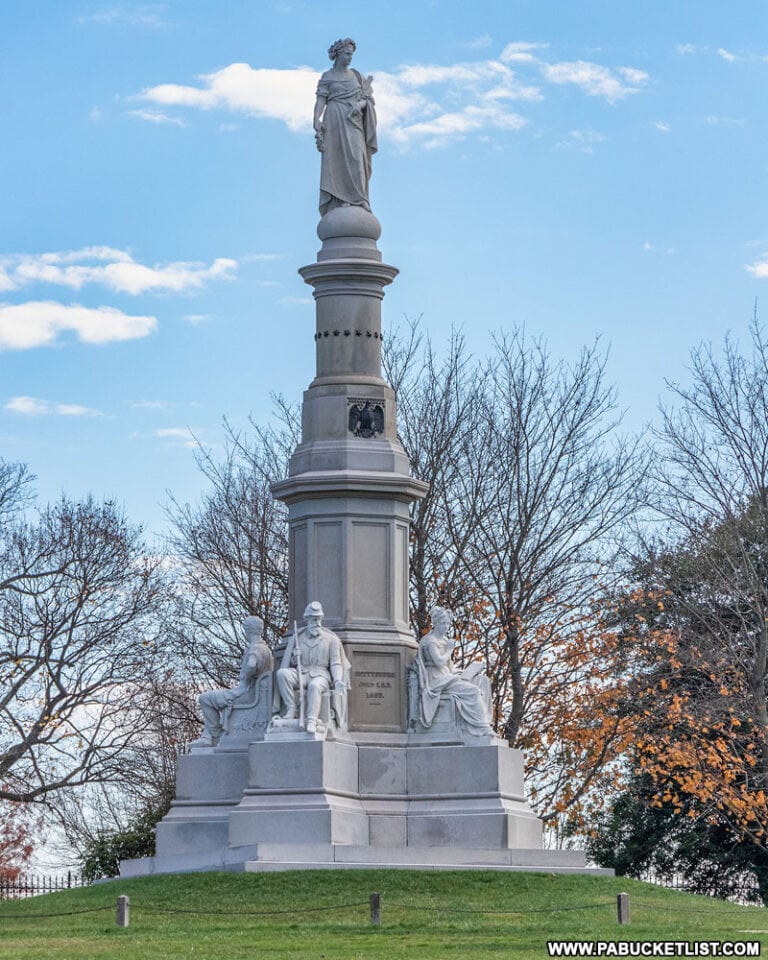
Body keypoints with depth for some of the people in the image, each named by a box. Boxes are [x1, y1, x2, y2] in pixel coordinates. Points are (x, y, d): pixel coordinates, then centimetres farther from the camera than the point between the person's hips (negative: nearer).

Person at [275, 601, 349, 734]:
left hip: (320, 675, -2)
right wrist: (295, 658, -8)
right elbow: (288, 662, 16)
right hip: (301, 674, 3)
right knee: (282, 673, -30)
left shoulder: (330, 639, 11)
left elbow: (335, 663, 5)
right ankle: (291, 710, -29)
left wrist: (338, 680, -13)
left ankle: (312, 720, -50)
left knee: (314, 686, -40)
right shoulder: (297, 638, 16)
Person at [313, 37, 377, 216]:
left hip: (353, 122, 3)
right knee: (336, 161, -11)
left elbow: (369, 99, 14)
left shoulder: (356, 75, 18)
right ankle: (337, 205, -17)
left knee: (354, 159, -13)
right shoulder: (327, 77, 7)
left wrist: (360, 105, -10)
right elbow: (320, 102, 0)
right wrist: (317, 129, -12)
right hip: (334, 121, -3)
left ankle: (356, 202, -19)